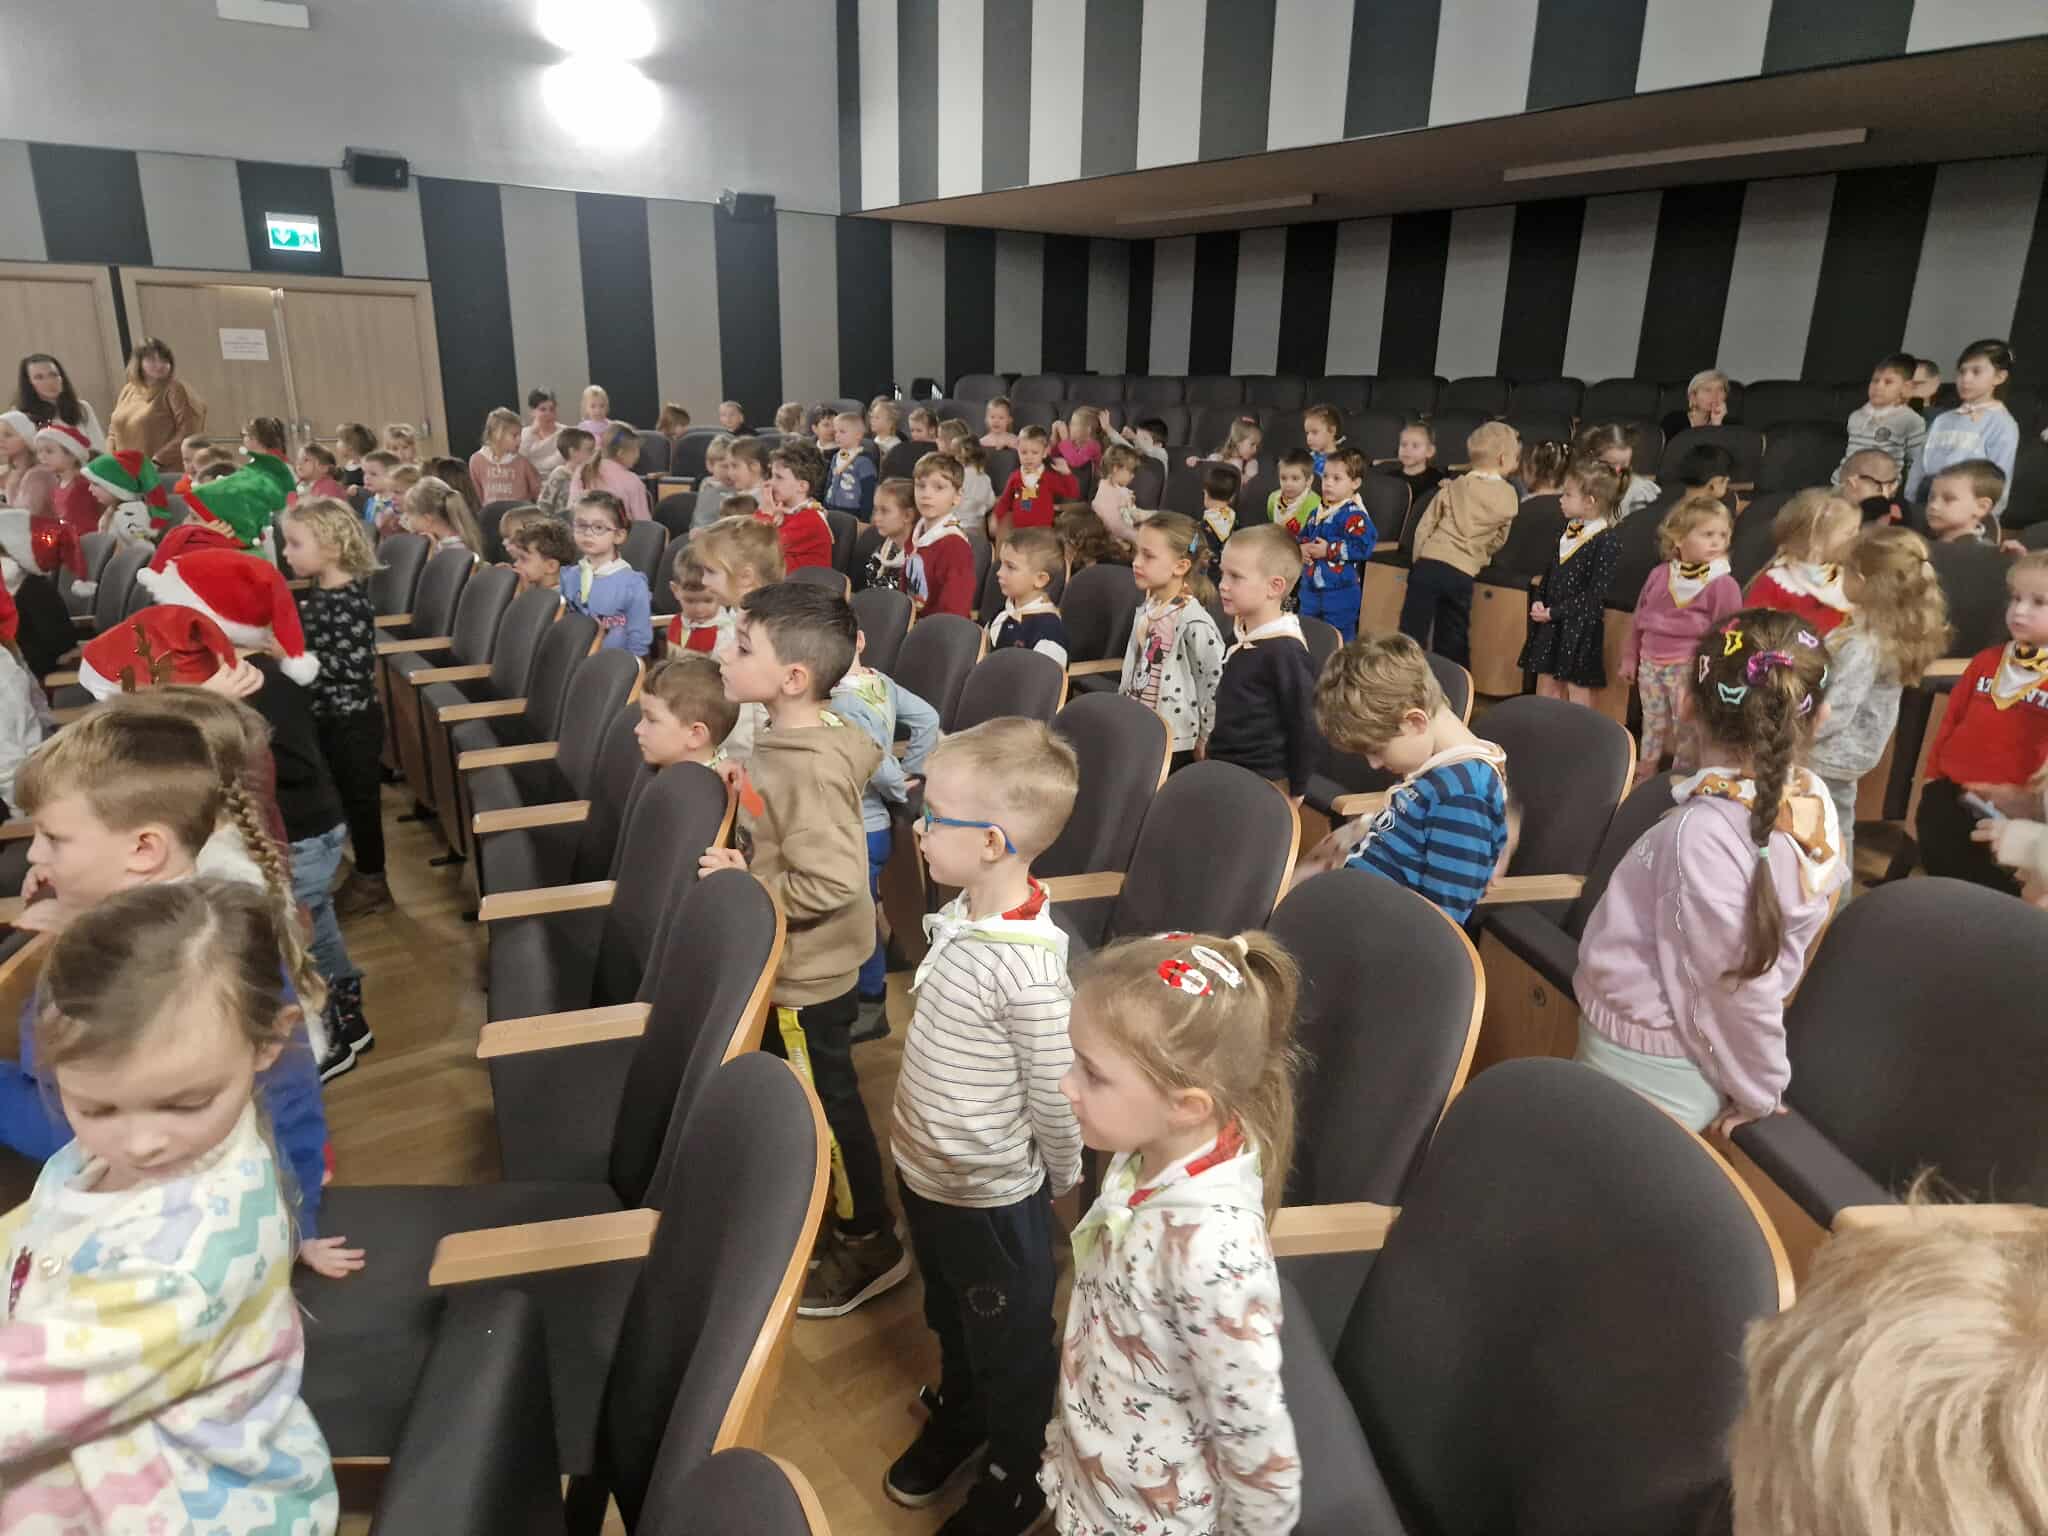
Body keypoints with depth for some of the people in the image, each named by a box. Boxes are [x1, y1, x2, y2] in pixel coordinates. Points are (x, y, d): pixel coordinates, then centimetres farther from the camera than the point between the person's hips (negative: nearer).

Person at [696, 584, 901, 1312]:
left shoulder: (811, 769, -29)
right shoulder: (782, 741, 0)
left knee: (825, 1105, 7)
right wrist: (743, 863, 1)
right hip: (790, 966, 9)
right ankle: (828, 1214, 46)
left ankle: (870, 1244, 26)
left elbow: (830, 882, -33)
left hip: (808, 975, -9)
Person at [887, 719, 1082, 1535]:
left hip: (991, 1197, -7)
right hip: (925, 1171, 8)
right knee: (951, 1320, 32)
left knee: (1011, 1347, 20)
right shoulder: (960, 916, -9)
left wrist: (1062, 1181, -5)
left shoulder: (1025, 965, -35)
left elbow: (1055, 1094, -22)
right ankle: (956, 1412, 59)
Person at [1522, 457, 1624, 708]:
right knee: (1546, 681, 12)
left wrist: (1555, 612, -17)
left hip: (1580, 626, -7)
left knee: (1578, 687, 4)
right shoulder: (1568, 528, 7)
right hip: (1550, 622, 7)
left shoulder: (1608, 539, -16)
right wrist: (1538, 601, -1)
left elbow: (1595, 593, -18)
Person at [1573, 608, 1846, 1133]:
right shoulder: (1813, 802, -7)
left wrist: (1757, 1090, -5)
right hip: (1691, 1065, 7)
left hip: (1643, 1071, -7)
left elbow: (1737, 984, -21)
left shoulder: (1706, 832, -28)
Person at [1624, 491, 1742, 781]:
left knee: (1687, 731, 3)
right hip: (1651, 663, 5)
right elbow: (1638, 619, 12)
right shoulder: (1659, 575, 2)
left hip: (1690, 667, -5)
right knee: (1652, 727, 18)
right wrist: (1630, 658, 15)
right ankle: (1643, 780, 32)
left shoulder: (1723, 584, -11)